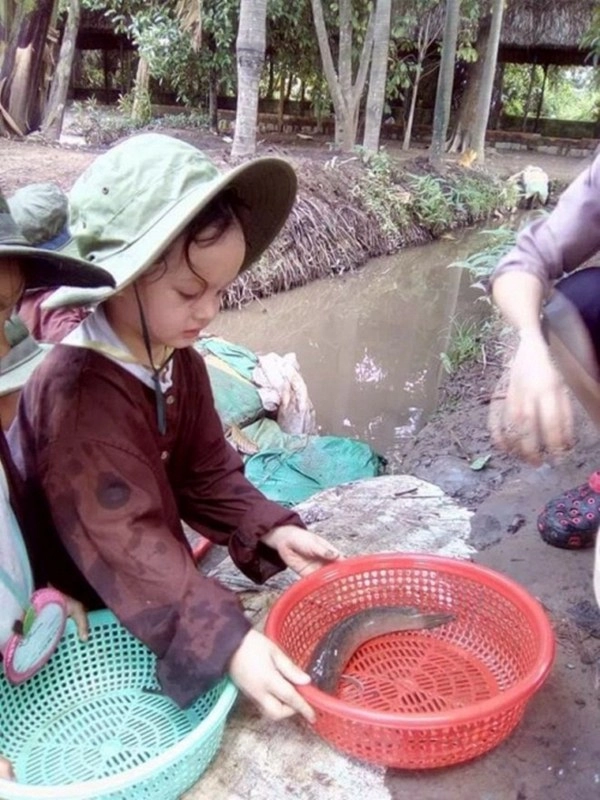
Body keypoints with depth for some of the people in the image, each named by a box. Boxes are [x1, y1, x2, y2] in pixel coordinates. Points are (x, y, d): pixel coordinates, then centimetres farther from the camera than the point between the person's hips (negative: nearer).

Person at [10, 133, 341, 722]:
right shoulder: (78, 391, -32)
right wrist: (227, 641, -38)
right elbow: (122, 542, -35)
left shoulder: (179, 362, -3)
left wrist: (270, 530, -11)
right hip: (83, 616, -7)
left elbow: (206, 470, 3)